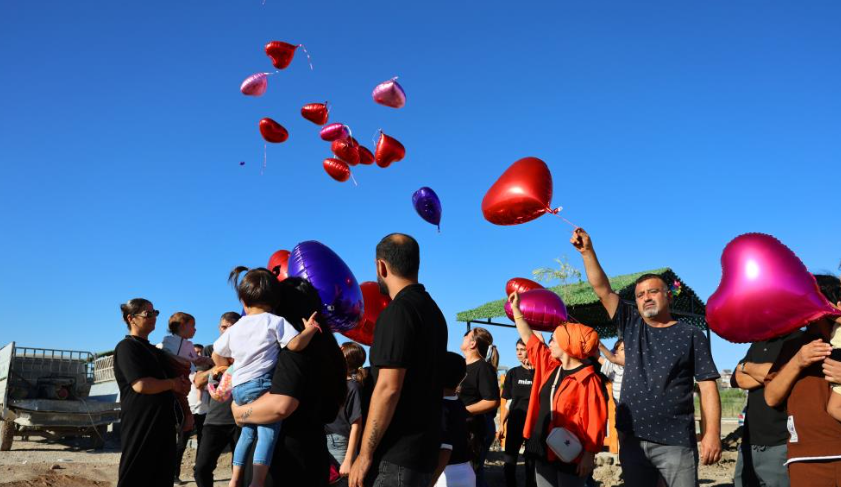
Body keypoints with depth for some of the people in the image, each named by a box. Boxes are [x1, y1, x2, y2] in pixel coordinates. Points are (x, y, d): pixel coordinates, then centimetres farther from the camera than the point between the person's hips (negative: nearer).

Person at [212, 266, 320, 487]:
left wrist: (227, 369, 42)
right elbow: (295, 344, -14)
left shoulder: (235, 328, 15)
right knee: (267, 433, -8)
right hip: (263, 384, -7)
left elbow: (217, 354, 24)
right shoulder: (275, 321, -3)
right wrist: (309, 329, 3)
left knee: (248, 431, 23)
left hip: (239, 387, 7)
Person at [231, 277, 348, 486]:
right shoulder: (326, 347, 9)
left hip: (284, 457, -8)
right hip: (313, 453, 9)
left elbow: (281, 406, -29)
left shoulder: (293, 348, -17)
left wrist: (240, 412, -13)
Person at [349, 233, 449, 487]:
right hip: (424, 448, 9)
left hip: (397, 454, -9)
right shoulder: (432, 310, 12)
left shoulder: (398, 311, -16)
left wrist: (365, 454, -15)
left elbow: (388, 388, -21)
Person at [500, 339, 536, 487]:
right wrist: (502, 423, 7)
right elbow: (509, 402, 10)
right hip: (515, 422, 3)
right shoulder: (513, 373, 5)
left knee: (531, 462, 6)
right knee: (509, 462, 3)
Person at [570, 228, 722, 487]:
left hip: (675, 441, -3)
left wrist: (712, 432, -12)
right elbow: (602, 289, 4)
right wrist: (587, 251, -4)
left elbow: (707, 387, -3)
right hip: (632, 437, 4)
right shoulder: (631, 326, 10)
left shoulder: (691, 335, 1)